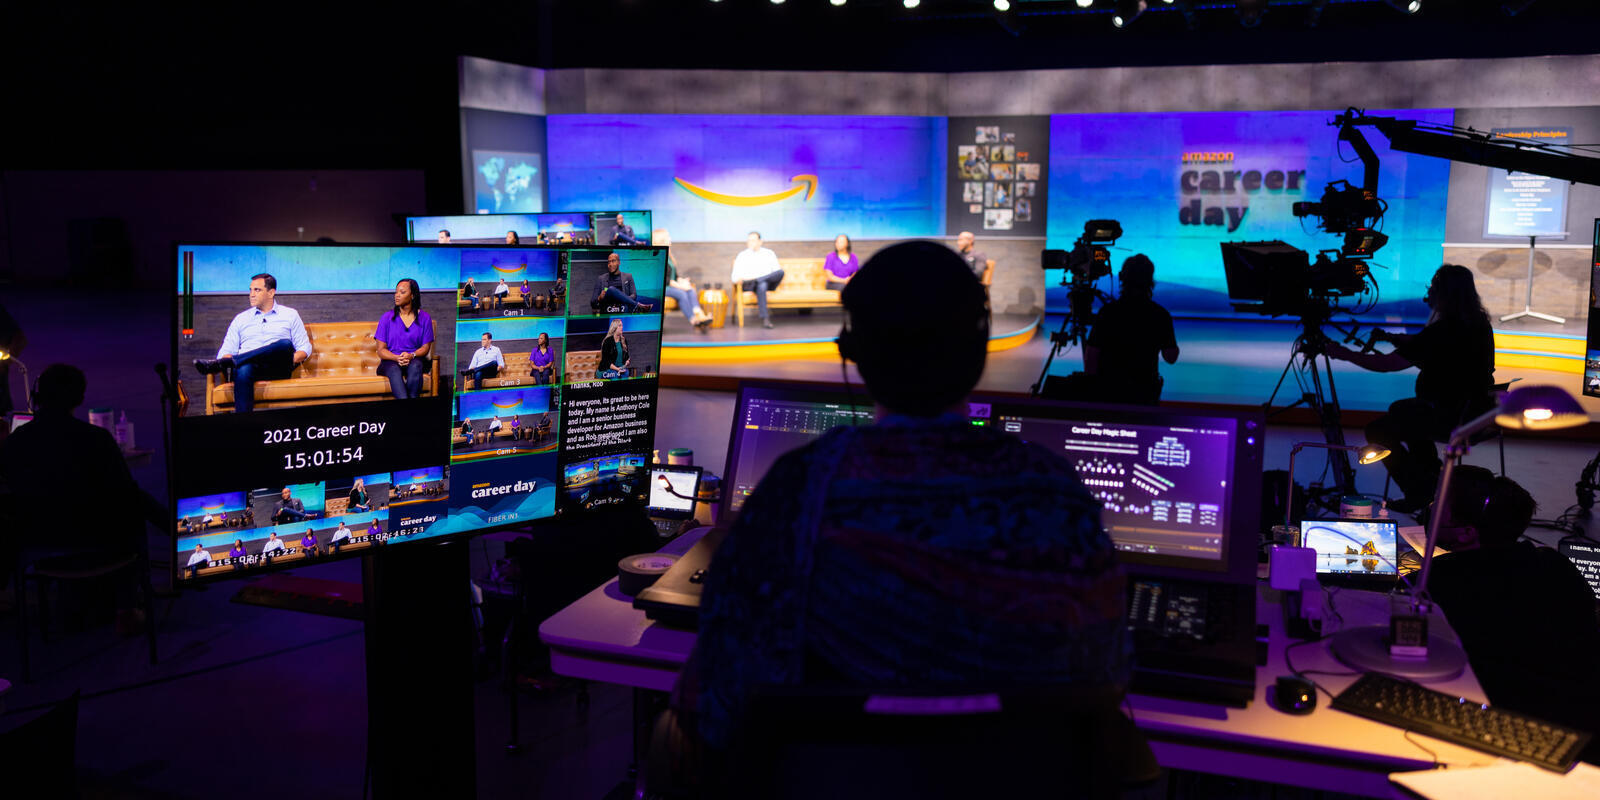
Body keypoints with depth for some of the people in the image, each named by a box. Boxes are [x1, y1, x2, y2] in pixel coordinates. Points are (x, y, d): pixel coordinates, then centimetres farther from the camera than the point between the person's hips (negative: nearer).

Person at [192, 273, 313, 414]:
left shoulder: (290, 314, 20)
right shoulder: (241, 318, 25)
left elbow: (305, 348, 14)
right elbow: (226, 351, 19)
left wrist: (290, 360, -7)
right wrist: (226, 359, -7)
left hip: (278, 370, -1)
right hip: (249, 366, 1)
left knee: (285, 344, -36)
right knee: (243, 371, -39)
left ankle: (219, 364, -41)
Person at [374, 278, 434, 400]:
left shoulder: (424, 318, 8)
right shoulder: (386, 318, 7)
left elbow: (426, 347, 6)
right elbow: (381, 350, 4)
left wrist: (411, 355, -17)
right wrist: (397, 358, -17)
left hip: (415, 359, 1)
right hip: (391, 361, 0)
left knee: (415, 366, -36)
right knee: (394, 370, -36)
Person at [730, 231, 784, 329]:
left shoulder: (769, 253, 20)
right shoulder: (742, 255, 15)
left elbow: (777, 270, 12)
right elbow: (735, 276, 6)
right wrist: (738, 280, -18)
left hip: (769, 282, 2)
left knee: (781, 272, -31)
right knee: (762, 286, -41)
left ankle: (755, 281, -41)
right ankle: (765, 318, -47)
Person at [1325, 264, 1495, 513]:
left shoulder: (1442, 332, -24)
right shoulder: (1478, 323, 5)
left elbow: (1386, 364, -21)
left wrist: (1344, 353, -9)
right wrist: (1393, 338, 13)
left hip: (1452, 418, -10)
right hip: (1477, 411, 10)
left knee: (1377, 430, -3)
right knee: (1399, 410, 29)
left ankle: (1419, 493, 3)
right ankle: (1434, 480, 33)